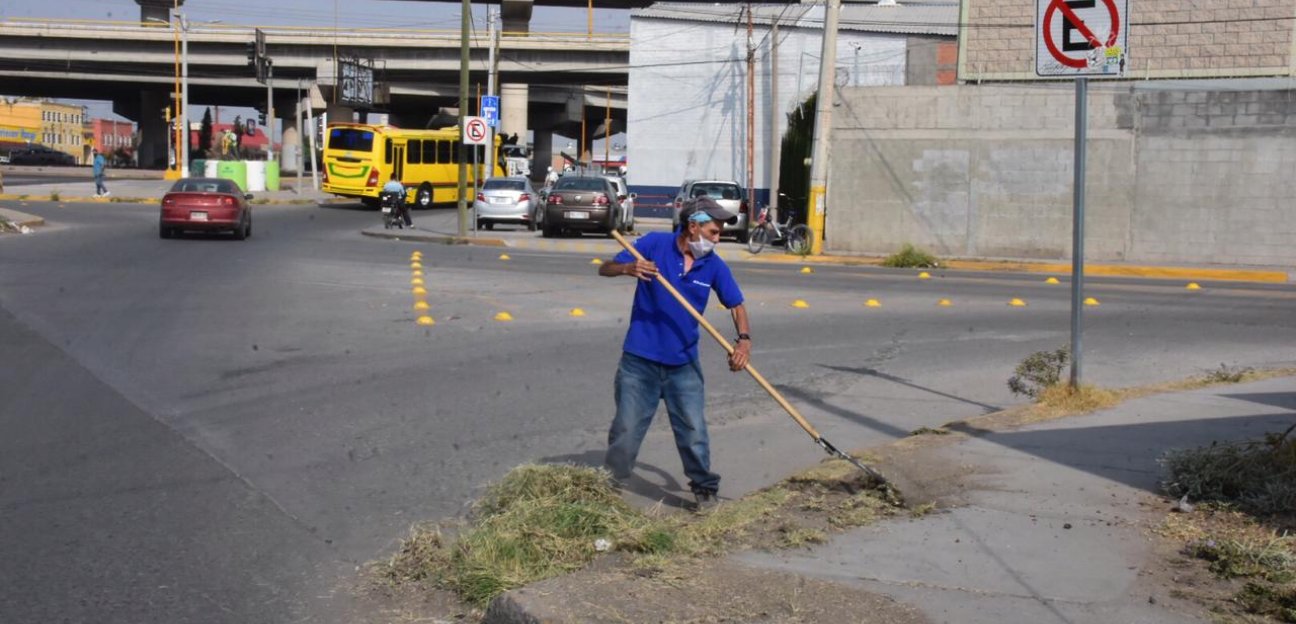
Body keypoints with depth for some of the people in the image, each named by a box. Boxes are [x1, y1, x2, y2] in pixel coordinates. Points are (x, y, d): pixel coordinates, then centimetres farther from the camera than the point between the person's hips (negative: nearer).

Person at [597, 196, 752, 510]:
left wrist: (744, 339, -10)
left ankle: (704, 488, 22)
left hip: (684, 364, 2)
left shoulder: (714, 266, -2)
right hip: (640, 359, -2)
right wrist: (628, 268, -31)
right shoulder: (654, 244, -10)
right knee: (626, 430, 6)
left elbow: (735, 304, 9)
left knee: (693, 431, 5)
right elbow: (605, 269, -8)